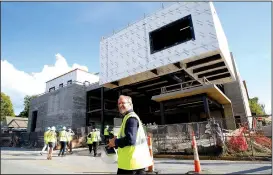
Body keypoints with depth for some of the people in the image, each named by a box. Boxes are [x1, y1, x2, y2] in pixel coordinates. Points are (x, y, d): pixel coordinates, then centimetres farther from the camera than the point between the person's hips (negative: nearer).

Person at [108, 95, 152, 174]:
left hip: (132, 161, -10)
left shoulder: (131, 118, -16)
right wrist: (117, 141, 8)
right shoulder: (131, 117, 16)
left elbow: (130, 139, -26)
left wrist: (115, 142, -12)